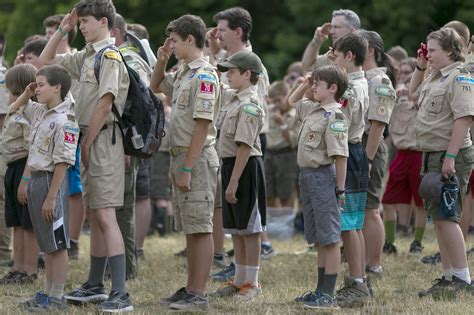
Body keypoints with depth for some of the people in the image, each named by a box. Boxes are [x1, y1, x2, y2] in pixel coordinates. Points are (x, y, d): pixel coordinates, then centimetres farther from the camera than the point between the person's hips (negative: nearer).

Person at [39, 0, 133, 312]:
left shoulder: (109, 56, -13)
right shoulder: (87, 56, 15)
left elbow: (105, 102, -19)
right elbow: (46, 61, 25)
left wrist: (88, 143, -15)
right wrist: (61, 30, 13)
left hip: (104, 138, -10)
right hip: (89, 139, 10)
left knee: (105, 215, -15)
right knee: (94, 215, 16)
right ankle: (95, 286, 26)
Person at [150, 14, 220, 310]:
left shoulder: (204, 76, -16)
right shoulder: (183, 73, 13)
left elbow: (202, 125, -20)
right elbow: (156, 86, 34)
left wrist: (187, 168, -21)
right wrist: (162, 61, 14)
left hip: (197, 158, -10)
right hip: (181, 155, 10)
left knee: (200, 228, -7)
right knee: (190, 229, 13)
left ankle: (198, 294, -6)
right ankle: (190, 288, 19)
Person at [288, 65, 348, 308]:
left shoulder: (333, 115, -15)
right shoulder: (311, 110, 12)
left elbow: (340, 155, -19)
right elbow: (292, 102, 33)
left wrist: (340, 188, -20)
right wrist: (304, 85, 16)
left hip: (323, 175, -10)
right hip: (307, 175, 10)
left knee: (329, 238, -4)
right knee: (318, 239, 14)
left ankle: (328, 295, -3)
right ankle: (321, 290, 22)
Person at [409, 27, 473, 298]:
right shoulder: (435, 78, 16)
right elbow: (414, 93, 37)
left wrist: (450, 157, -27)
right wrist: (420, 67, 21)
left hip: (451, 155, -10)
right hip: (433, 155, 10)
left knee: (446, 217, -12)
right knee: (439, 218, 11)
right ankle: (449, 277, 17)